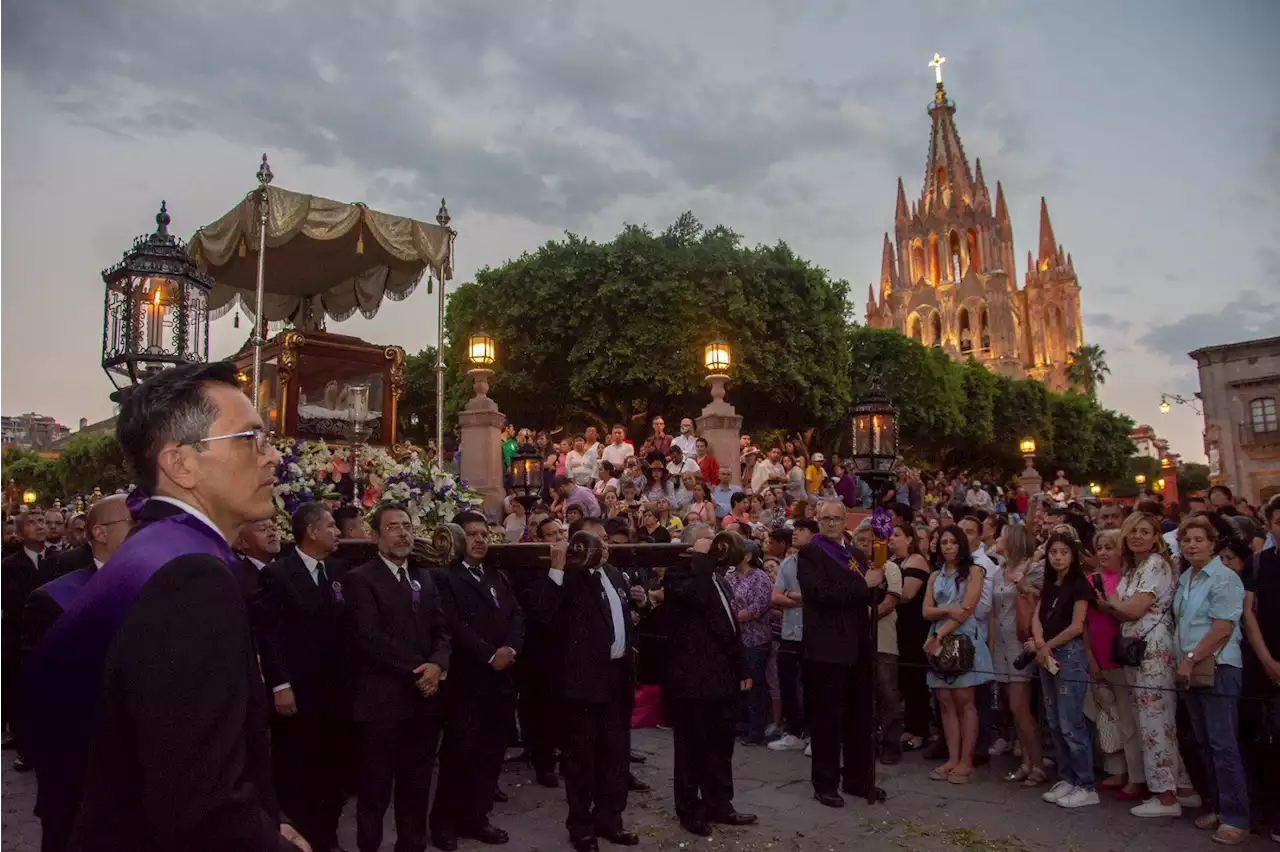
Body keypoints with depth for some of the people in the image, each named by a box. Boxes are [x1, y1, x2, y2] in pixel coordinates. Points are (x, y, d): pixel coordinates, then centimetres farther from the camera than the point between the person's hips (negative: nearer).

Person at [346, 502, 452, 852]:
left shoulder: (424, 579, 16)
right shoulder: (360, 579, -5)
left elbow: (442, 631, 10)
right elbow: (371, 638, -15)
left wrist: (436, 665, -11)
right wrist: (416, 672, -14)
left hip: (424, 698, 6)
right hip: (381, 700, -5)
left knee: (417, 788, 14)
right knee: (375, 791, 5)